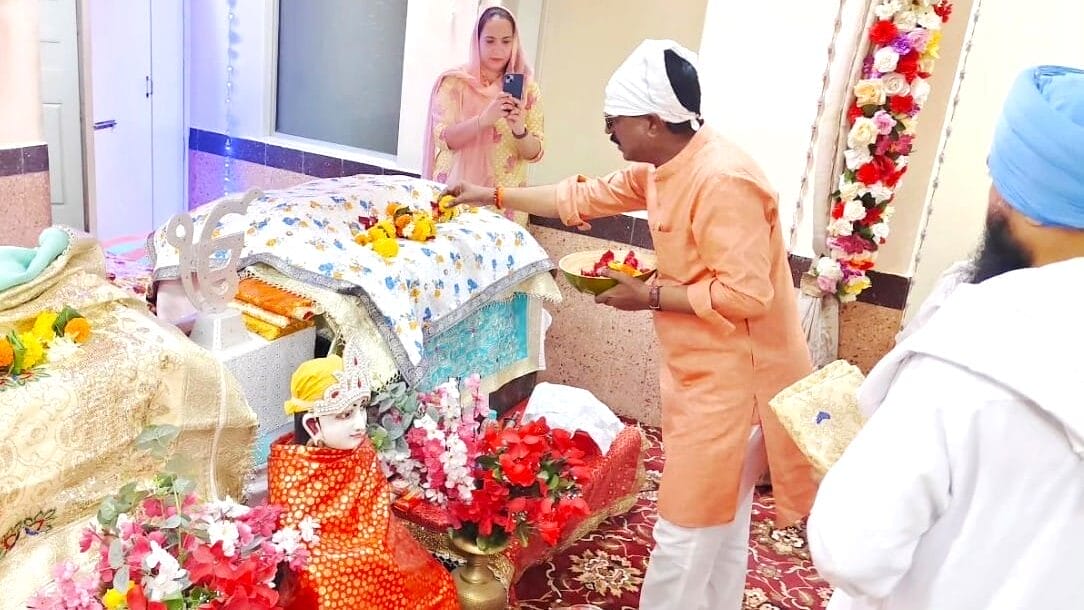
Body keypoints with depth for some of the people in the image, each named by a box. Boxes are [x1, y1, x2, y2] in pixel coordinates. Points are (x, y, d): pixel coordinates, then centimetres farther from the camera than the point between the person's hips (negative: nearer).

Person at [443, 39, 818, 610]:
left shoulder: (723, 181, -25)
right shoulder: (661, 169, 5)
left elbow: (745, 295, -28)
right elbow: (586, 197, 17)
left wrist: (650, 296, -18)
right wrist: (492, 195, 18)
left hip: (729, 379, -10)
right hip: (702, 372, 10)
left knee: (684, 533, 2)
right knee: (719, 524, 23)